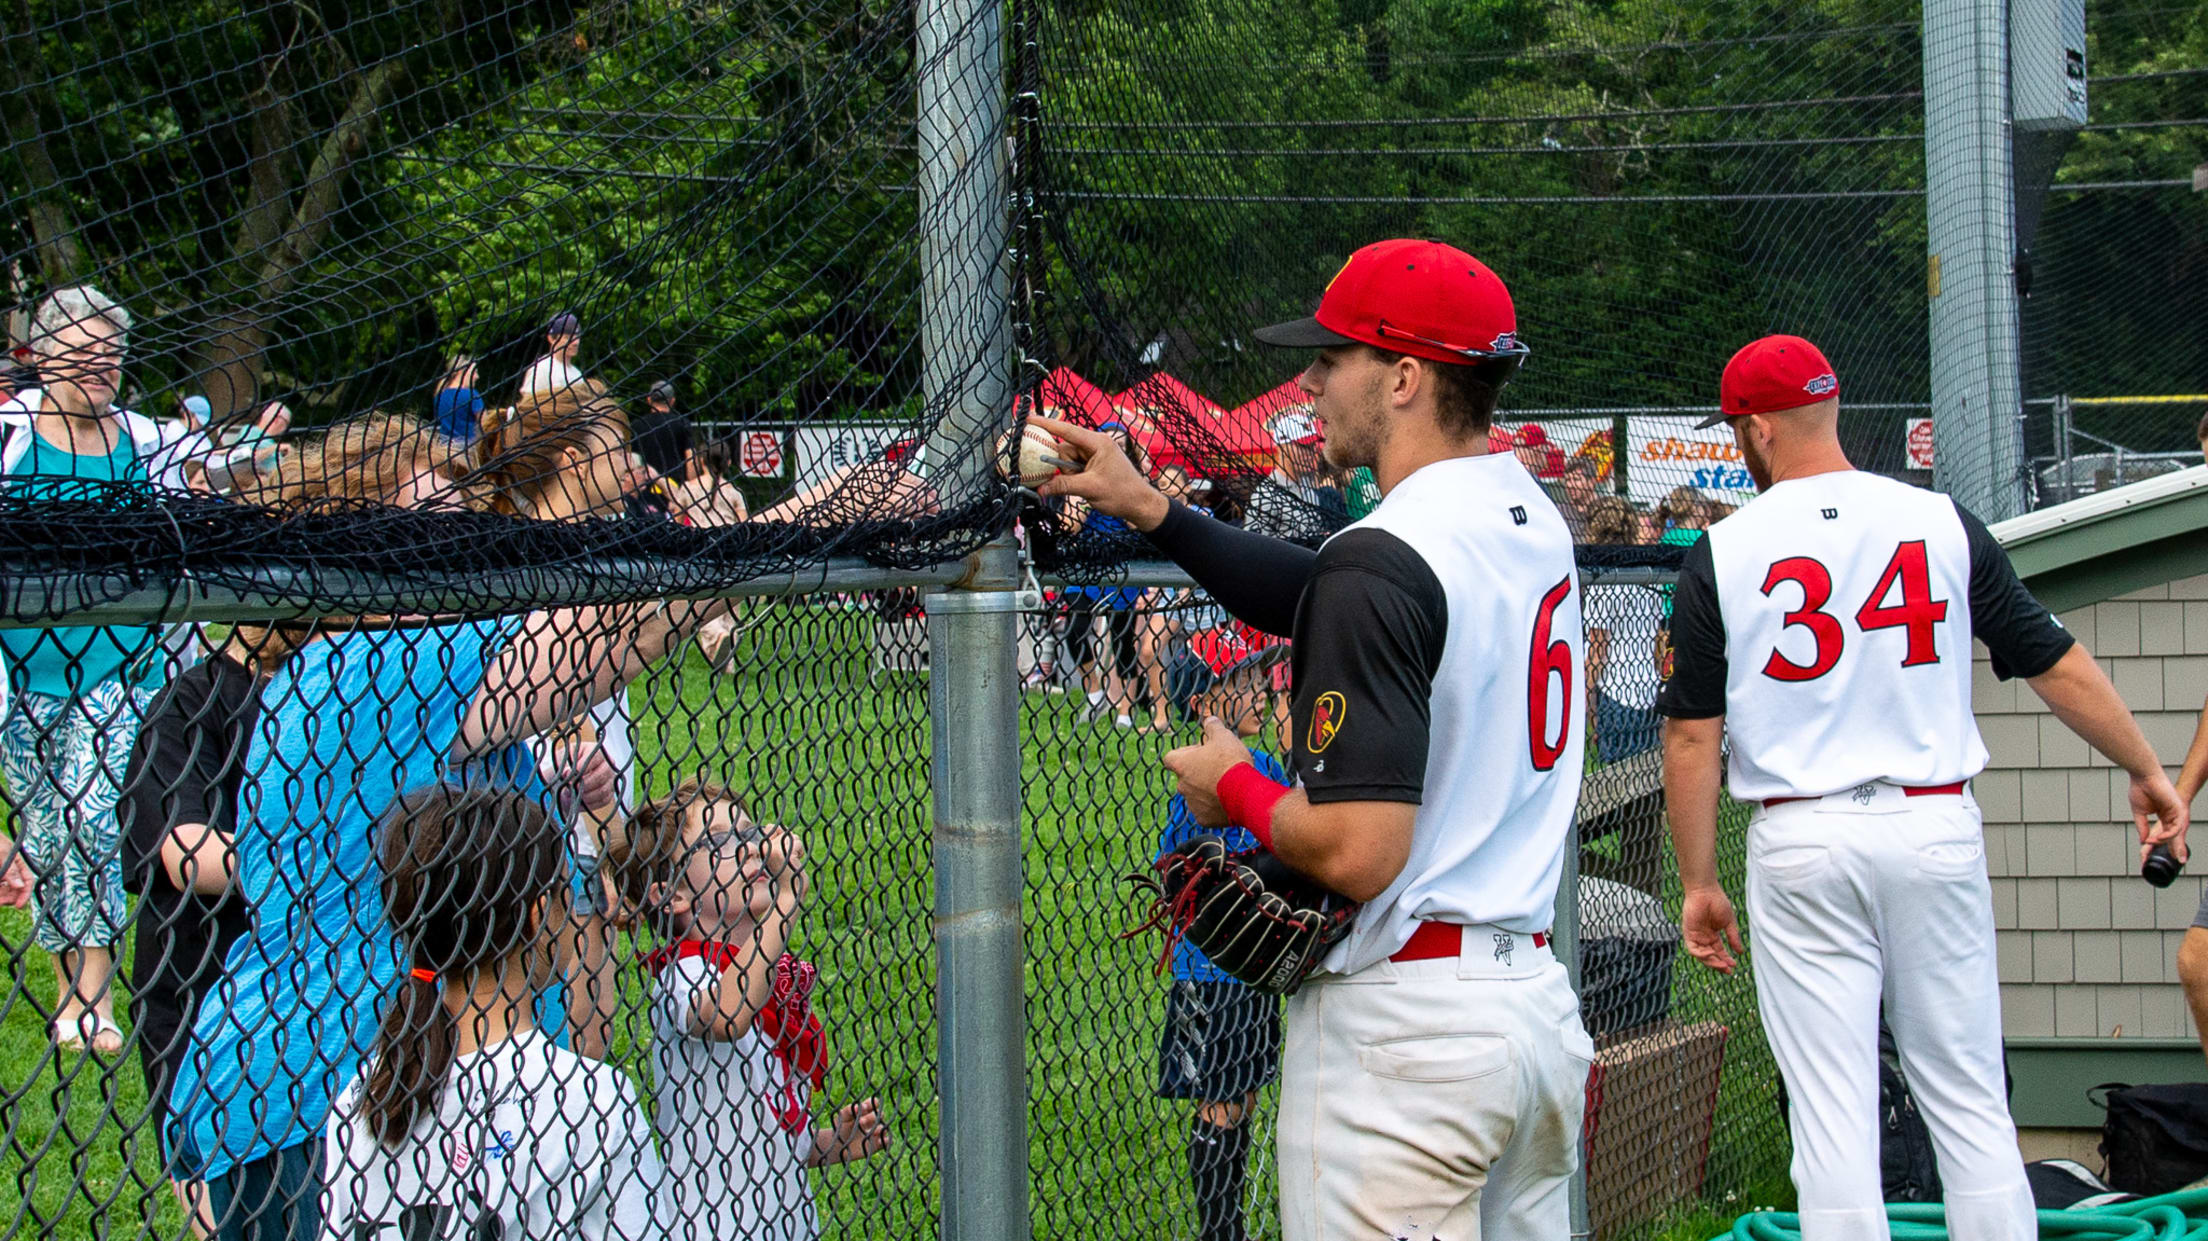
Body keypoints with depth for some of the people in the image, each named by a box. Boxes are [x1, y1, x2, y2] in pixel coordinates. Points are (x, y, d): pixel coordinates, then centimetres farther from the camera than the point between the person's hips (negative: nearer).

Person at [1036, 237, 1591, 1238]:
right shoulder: (1532, 519, 9)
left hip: (1402, 1028, -9)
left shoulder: (1382, 558, -18)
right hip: (1537, 998, 9)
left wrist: (1234, 787, -4)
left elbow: (1355, 852, -23)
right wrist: (1148, 511, 23)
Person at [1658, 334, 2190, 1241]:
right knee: (1971, 1110, 8)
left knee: (1831, 1120, 1)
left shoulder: (1720, 554, -3)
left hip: (1800, 844, -1)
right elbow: (2057, 664, 5)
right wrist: (2145, 771, 17)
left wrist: (1698, 884, 6)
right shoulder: (1942, 522, 1)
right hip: (1935, 827, 2)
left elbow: (1692, 736, -3)